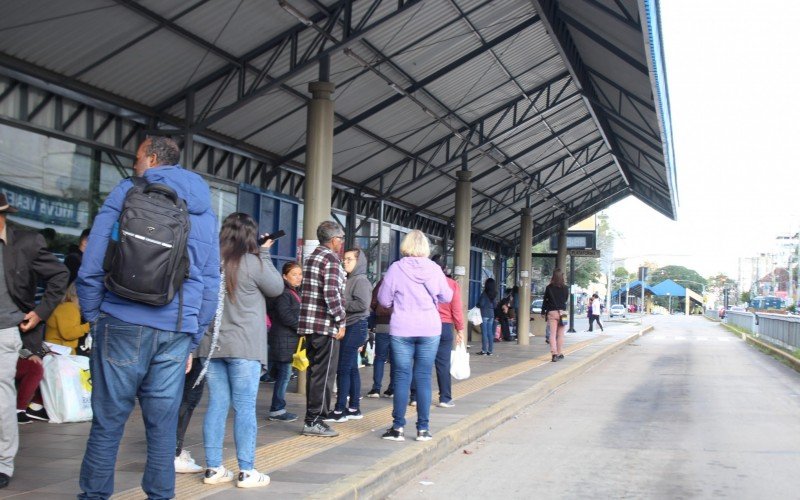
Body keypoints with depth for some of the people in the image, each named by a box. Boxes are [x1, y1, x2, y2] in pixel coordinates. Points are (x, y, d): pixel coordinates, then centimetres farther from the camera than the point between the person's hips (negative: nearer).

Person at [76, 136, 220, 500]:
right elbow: (211, 283, 14)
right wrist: (192, 339, 17)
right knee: (163, 424, 9)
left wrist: (93, 317, 5)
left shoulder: (126, 193, 3)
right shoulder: (205, 209, 16)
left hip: (125, 324, -4)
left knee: (108, 421, 2)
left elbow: (91, 265, -4)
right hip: (177, 330, 4)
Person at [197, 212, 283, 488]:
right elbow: (277, 287, 5)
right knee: (245, 407, 0)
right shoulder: (252, 261, -9)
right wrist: (264, 253, 9)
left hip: (212, 344, 5)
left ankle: (213, 468, 13)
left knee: (217, 405, 9)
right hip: (244, 346, -5)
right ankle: (247, 471, 3)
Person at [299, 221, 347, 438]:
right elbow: (331, 293, -20)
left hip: (309, 323, 9)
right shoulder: (331, 259, -12)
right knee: (324, 374, -3)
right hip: (325, 325, -9)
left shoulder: (312, 257, 17)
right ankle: (314, 421, 1)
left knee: (315, 371, 14)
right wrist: (340, 321, -14)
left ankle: (312, 418, 20)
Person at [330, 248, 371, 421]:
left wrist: (341, 305, -14)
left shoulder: (361, 280, -10)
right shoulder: (350, 280, 17)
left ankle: (340, 410, -4)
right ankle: (354, 408, 18)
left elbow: (363, 304, -22)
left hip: (355, 327, -9)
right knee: (351, 369, 12)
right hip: (349, 327, 9)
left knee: (343, 369, -8)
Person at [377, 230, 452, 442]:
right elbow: (446, 297, 8)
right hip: (430, 329, 1)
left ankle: (398, 428, 7)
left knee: (402, 377, 5)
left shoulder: (396, 268, -5)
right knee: (424, 378, 6)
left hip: (402, 330, -1)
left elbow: (384, 300, 0)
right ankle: (423, 429, 9)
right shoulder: (434, 268, -2)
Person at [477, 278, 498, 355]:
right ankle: (490, 350, 10)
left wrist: (477, 305, 8)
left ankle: (484, 350, -3)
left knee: (484, 332, -3)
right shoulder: (494, 294, 6)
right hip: (491, 314, 6)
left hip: (484, 314, -6)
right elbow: (495, 305, 11)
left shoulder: (484, 293, -11)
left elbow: (481, 304, -12)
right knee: (490, 333, 8)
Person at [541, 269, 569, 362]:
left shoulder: (549, 288, -5)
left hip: (551, 312, -1)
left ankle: (554, 353, -14)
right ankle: (560, 353, 19)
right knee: (560, 334, 12)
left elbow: (545, 300, 0)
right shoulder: (565, 288, -2)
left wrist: (543, 312, 7)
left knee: (552, 334, -2)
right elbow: (566, 299, 9)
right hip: (562, 312, 2)